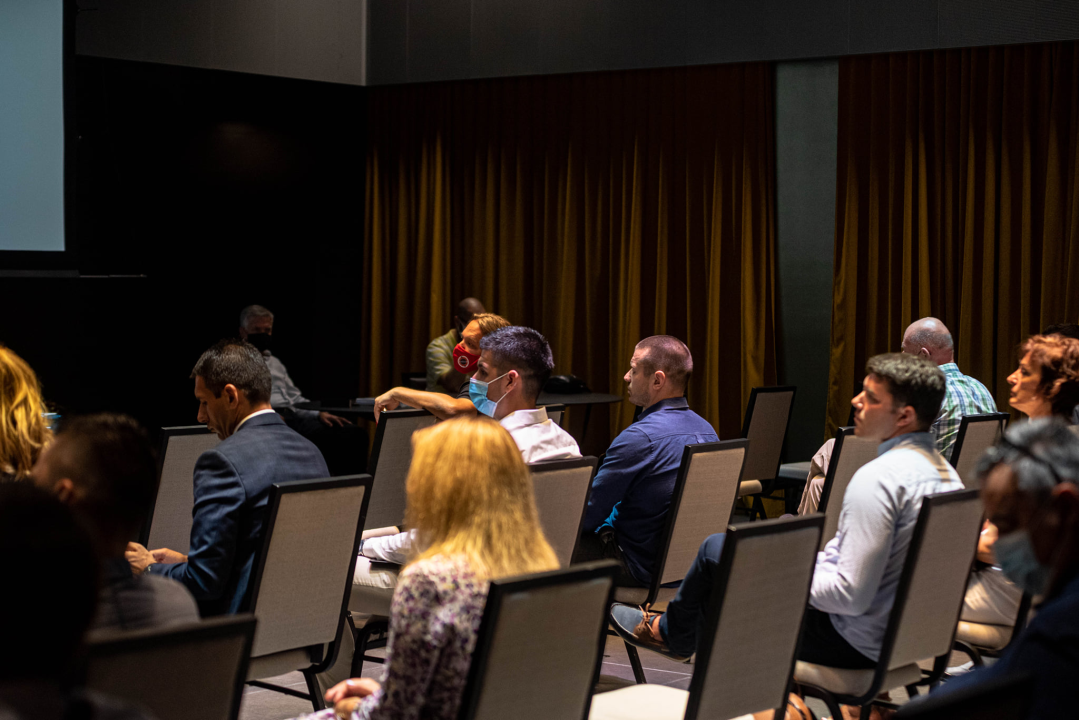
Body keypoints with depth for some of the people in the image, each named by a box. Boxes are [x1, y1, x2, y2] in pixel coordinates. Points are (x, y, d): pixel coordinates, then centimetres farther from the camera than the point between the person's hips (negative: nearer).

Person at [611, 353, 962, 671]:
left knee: (716, 550, 5)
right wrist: (809, 559, 11)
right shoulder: (945, 472, 2)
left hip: (854, 645, -9)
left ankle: (670, 631, 36)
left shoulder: (878, 479, -27)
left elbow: (851, 596, -29)